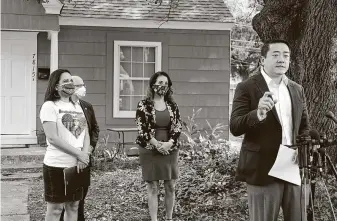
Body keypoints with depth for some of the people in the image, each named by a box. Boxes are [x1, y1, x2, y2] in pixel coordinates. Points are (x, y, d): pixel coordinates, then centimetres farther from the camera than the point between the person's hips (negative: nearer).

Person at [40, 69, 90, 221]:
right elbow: (52, 137, -16)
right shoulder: (50, 106, -7)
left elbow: (86, 134, 9)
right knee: (55, 208, 2)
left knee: (73, 206, 13)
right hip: (57, 165, -7)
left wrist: (83, 156, -9)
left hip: (78, 165, 7)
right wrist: (78, 154, -16)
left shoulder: (77, 107, 14)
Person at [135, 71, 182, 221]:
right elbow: (141, 129, -8)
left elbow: (178, 127, 3)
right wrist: (157, 144, -17)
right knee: (153, 188, 1)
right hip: (150, 151, -3)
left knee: (170, 187, 6)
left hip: (170, 150, 3)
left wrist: (169, 143, -13)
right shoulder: (143, 105, -3)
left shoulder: (172, 105, 7)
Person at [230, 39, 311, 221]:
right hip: (263, 169, -5)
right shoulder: (247, 88, -6)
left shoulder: (297, 89, 11)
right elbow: (234, 128, -13)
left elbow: (304, 127, 18)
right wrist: (258, 114, -30)